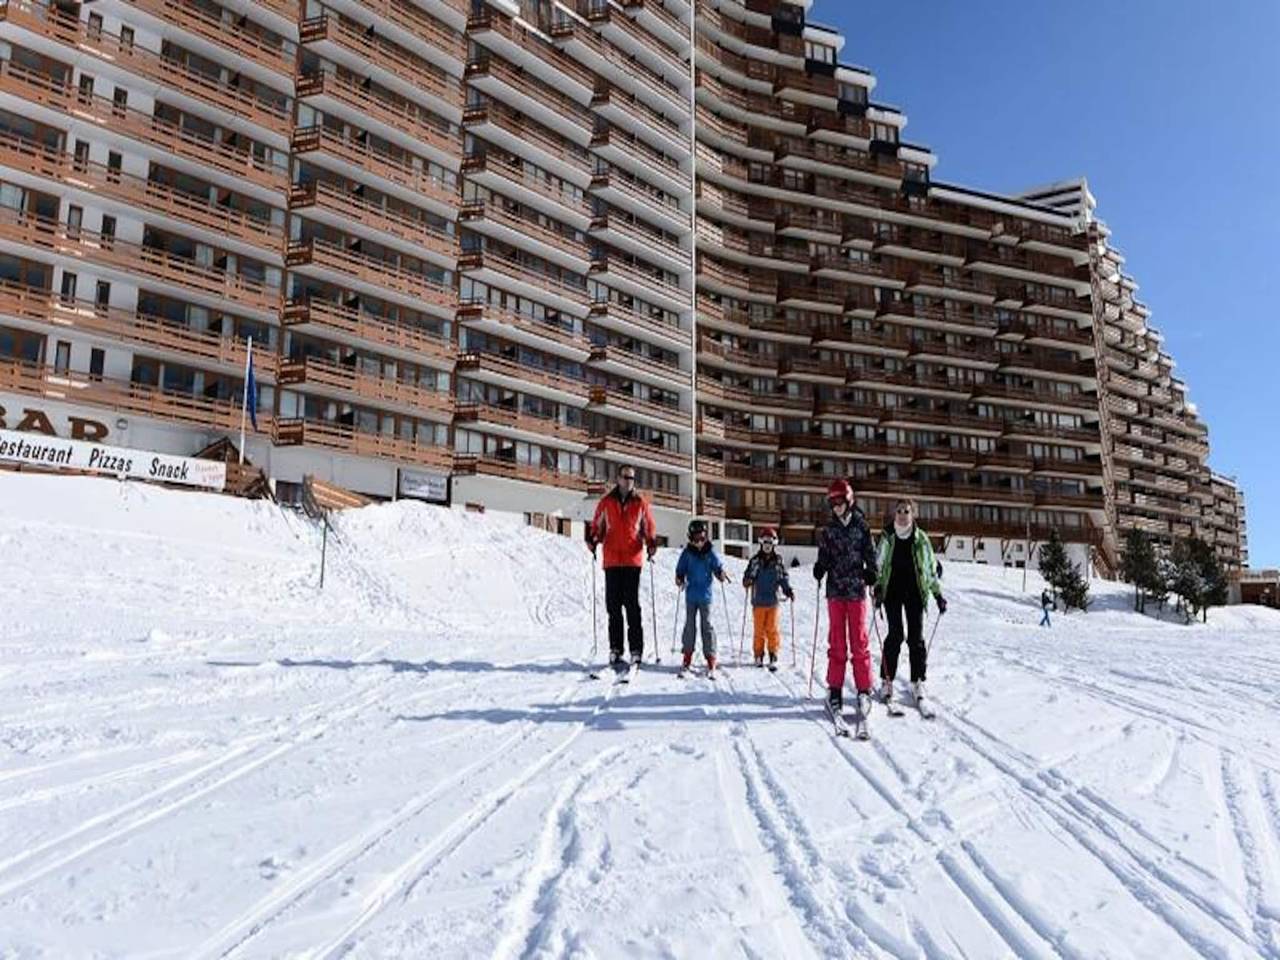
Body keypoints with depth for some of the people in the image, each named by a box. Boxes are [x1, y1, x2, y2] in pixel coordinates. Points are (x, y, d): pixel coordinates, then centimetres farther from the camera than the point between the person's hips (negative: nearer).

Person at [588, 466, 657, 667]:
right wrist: (593, 539, -7)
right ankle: (615, 650, 10)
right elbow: (597, 526, 13)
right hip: (611, 561, 2)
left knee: (632, 606, -6)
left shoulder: (641, 503, 8)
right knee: (613, 606, 4)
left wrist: (651, 545, -9)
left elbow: (650, 530, 10)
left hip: (633, 560, -2)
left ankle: (636, 651, -3)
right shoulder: (606, 502, 10)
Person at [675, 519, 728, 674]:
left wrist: (721, 574, -18)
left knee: (707, 625, -1)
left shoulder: (711, 553, -2)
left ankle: (710, 657, 2)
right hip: (691, 595, 2)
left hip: (705, 595, -1)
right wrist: (679, 579, -13)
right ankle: (687, 656, 15)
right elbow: (680, 569, 5)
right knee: (689, 625, 8)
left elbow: (718, 567, 2)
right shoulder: (687, 553, 0)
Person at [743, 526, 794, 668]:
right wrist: (747, 581, -18)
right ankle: (758, 655, 17)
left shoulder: (778, 561, 4)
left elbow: (783, 578, 6)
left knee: (772, 629, 0)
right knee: (759, 630, 5)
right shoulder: (755, 560, 2)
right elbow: (748, 576, 4)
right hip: (758, 602, 0)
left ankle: (773, 657, 7)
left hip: (773, 602, 0)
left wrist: (788, 591, -8)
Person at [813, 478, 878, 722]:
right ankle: (835, 690, 9)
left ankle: (864, 691, 5)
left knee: (859, 641, -2)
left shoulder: (861, 526, 3)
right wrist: (820, 568, -10)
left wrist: (871, 572, -11)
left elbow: (870, 553, 6)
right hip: (835, 591, 2)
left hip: (857, 590, -2)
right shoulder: (828, 530, 9)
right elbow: (824, 556, 10)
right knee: (837, 641, 4)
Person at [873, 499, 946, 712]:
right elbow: (879, 564, 6)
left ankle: (918, 682, 8)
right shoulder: (887, 537, 3)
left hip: (915, 591, 1)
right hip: (893, 590, -1)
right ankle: (887, 681, 1)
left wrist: (938, 594, 5)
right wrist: (878, 588, -6)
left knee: (916, 637, 0)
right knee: (895, 635, -6)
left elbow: (931, 568, 8)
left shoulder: (921, 538, 3)